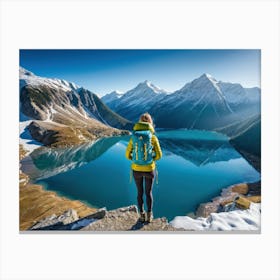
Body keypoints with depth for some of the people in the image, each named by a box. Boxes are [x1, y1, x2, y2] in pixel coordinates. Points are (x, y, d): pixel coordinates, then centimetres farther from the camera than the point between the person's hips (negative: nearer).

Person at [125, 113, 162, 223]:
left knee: (140, 192, 23)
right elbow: (158, 155, -10)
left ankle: (142, 215, 36)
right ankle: (149, 216, 35)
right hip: (149, 170, -1)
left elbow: (128, 155, -2)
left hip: (136, 169, 1)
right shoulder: (153, 137, -13)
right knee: (148, 193, 21)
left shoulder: (133, 137, -7)